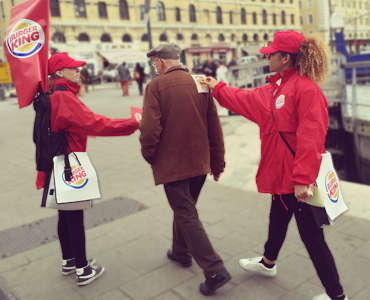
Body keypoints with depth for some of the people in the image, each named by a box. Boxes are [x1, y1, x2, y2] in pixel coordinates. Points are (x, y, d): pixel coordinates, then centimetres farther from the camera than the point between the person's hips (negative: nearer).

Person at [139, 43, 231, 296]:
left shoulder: (156, 86, -10)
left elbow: (151, 128, -17)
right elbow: (215, 127, 4)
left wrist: (148, 154, 2)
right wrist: (217, 162, 13)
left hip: (172, 164, -6)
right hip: (200, 162, 6)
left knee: (186, 215, 2)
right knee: (185, 208, 23)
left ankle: (215, 270, -2)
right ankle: (182, 252, 41)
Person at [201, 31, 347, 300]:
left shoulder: (306, 88, -20)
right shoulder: (275, 88, 9)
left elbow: (311, 137, -26)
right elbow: (246, 100, 24)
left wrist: (302, 179, -27)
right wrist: (218, 88, 32)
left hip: (298, 179, -10)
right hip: (282, 173, 10)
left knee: (311, 236, 1)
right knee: (278, 219, 28)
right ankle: (268, 263, 52)